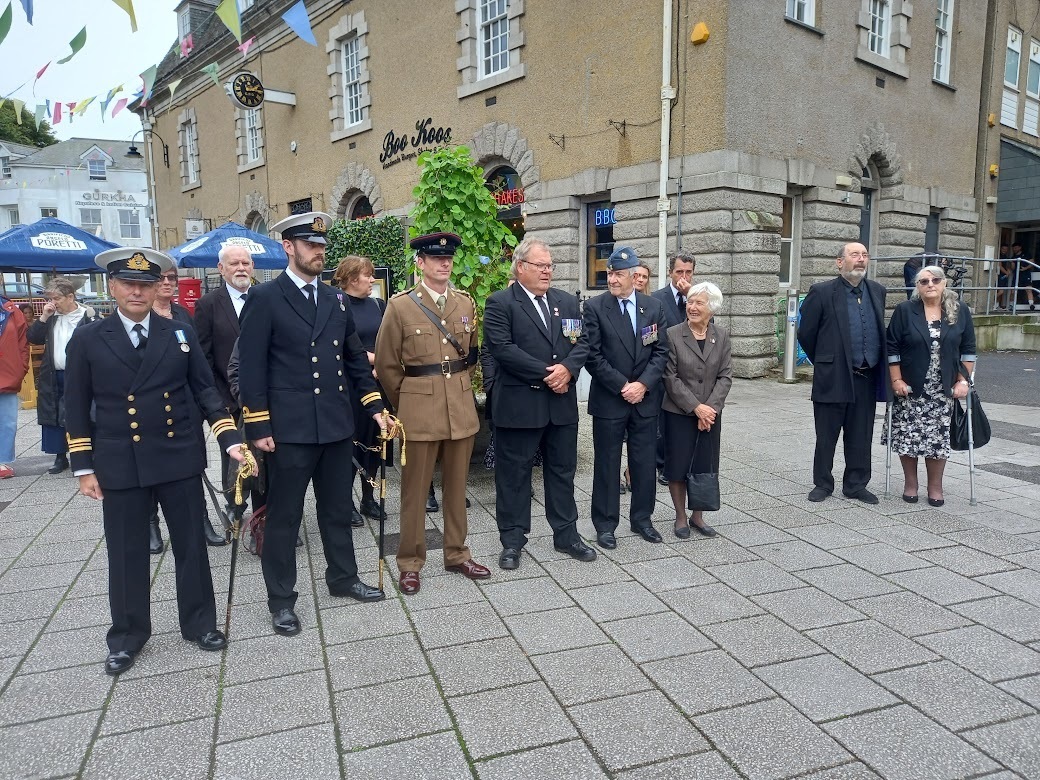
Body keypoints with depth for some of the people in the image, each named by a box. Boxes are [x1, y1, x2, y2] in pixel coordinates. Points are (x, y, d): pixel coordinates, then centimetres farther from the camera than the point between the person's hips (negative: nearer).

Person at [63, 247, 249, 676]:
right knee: (126, 555, 10)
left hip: (180, 459, 1)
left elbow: (205, 391, 4)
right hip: (119, 466, -1)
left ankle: (200, 623, 27)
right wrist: (84, 468, 0)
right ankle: (127, 635, 28)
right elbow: (77, 409, 3)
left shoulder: (181, 333, 3)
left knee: (191, 545, 10)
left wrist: (230, 439, -7)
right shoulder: (87, 340, 1)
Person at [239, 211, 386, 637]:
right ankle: (281, 598, 21)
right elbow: (252, 367, -9)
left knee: (337, 507, 17)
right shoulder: (264, 298, -6)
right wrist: (258, 427, -12)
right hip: (289, 429, -5)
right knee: (284, 515, 6)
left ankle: (343, 577, 35)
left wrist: (375, 406, 8)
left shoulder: (335, 300, 11)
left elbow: (355, 358, 15)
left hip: (337, 426, 6)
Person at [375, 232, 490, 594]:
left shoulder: (466, 303, 7)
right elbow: (386, 365, -1)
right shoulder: (400, 305, -5)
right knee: (415, 490, 5)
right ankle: (410, 563, 18)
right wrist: (406, 404, 5)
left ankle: (456, 554, 27)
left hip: (462, 409, 4)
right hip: (420, 412, -4)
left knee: (456, 485, 13)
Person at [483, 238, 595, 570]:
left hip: (562, 404, 5)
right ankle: (512, 541, 18)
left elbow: (582, 342, 8)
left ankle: (566, 535, 27)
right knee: (514, 474, 5)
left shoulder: (567, 302, 13)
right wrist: (547, 374, -17)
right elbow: (502, 348, -16)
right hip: (518, 405, -5)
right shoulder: (500, 303, -5)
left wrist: (567, 368, -13)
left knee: (563, 471, 14)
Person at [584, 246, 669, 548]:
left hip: (646, 399, 3)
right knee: (607, 464, 5)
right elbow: (593, 355, -9)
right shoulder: (594, 307, -5)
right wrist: (623, 386, -13)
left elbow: (661, 351, 3)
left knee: (644, 463, 11)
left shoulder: (654, 307, 5)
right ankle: (605, 525, 17)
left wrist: (643, 384, -10)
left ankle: (642, 518, 28)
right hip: (608, 399, -3)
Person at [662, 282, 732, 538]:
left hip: (710, 413, 3)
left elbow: (725, 376, 1)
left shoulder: (722, 336, 3)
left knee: (705, 466, 9)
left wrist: (711, 407, -12)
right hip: (679, 413, -3)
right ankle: (680, 517, 21)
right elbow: (670, 377, -10)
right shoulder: (672, 335, -7)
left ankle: (697, 516, 25)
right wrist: (696, 407, -14)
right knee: (678, 465, 4)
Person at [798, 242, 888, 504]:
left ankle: (856, 485, 25)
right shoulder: (822, 292, -7)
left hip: (867, 380, 4)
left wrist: (876, 368, 17)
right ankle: (822, 484, 20)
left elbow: (880, 331, 19)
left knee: (861, 437, 12)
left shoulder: (877, 291, 9)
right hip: (834, 378, -4)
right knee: (826, 436, 6)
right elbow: (805, 334, -1)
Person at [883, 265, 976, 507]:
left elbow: (968, 349, 7)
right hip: (910, 388, -1)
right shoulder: (904, 311, -2)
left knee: (938, 438, 2)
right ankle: (910, 483, 18)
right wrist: (897, 380, -7)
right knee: (907, 437, 2)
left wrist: (963, 380, 1)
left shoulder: (960, 311, 4)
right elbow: (892, 348, -2)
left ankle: (935, 486, 17)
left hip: (944, 390, 1)